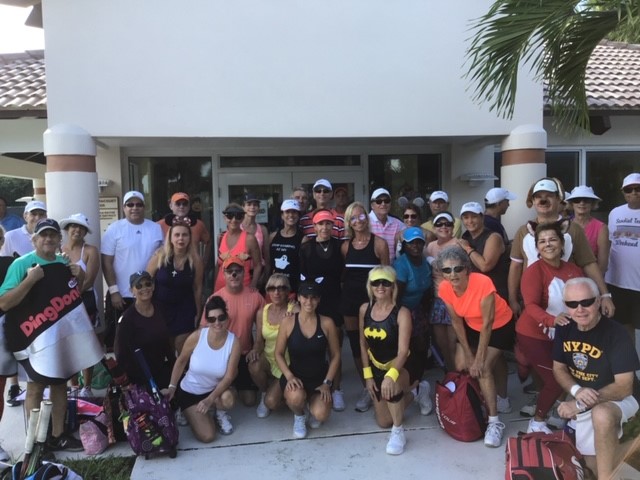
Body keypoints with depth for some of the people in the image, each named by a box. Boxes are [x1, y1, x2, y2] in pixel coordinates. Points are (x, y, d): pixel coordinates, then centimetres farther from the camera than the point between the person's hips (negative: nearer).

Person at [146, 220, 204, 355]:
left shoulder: (195, 260, -10)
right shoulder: (159, 256, -13)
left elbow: (197, 288, -2)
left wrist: (198, 313, 3)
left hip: (184, 310, 0)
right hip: (160, 308, 0)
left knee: (183, 351, 7)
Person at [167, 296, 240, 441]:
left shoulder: (233, 342, -21)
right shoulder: (196, 336, -21)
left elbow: (228, 377, -20)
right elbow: (181, 362, -4)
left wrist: (209, 400, -29)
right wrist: (172, 387, -7)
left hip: (216, 390, 1)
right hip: (189, 392, -1)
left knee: (228, 399, -35)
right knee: (207, 436, -12)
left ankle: (220, 412, 5)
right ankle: (189, 412, 21)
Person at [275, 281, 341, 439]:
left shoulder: (327, 323, -7)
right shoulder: (288, 322, -8)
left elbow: (335, 356, -1)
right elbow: (279, 354, -2)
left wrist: (327, 383, -8)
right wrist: (289, 376, -15)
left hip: (319, 378, 1)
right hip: (296, 376, 0)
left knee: (320, 415, -22)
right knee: (296, 397, -34)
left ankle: (313, 404, 18)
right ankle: (299, 416, 6)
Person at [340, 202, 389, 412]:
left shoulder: (379, 243, -4)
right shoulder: (346, 246, 7)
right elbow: (343, 274, 12)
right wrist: (344, 294, 6)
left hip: (371, 298, -4)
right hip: (350, 298, 4)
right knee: (355, 344, 11)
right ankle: (366, 388, 26)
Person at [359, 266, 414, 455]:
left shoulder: (402, 313, -23)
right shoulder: (365, 309, -8)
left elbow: (403, 351, -29)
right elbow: (363, 344, 1)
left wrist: (391, 375, -44)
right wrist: (367, 375, -2)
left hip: (398, 365, -5)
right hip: (376, 367, 5)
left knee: (393, 383, -41)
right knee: (383, 422, 12)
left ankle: (398, 431, -16)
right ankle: (406, 395, 42)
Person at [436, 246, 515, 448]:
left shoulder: (483, 283, -36)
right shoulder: (445, 289, -20)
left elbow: (487, 324, -28)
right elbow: (457, 322, -8)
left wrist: (479, 359, -24)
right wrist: (468, 354, -7)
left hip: (499, 326, -5)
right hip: (472, 326, 5)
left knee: (483, 369, -17)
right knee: (461, 367, -2)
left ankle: (494, 422, -5)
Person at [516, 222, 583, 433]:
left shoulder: (574, 270, 0)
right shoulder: (534, 271, -18)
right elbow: (531, 305, -29)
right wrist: (551, 320, -46)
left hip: (561, 335, 6)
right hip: (533, 335, -6)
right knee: (555, 379, -8)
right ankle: (536, 422, 14)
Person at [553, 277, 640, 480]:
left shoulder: (615, 333, -23)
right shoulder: (564, 328, -7)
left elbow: (624, 387, -23)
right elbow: (559, 368, 2)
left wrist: (580, 404, -27)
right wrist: (577, 391, -20)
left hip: (620, 398, -5)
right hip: (583, 398, 5)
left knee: (602, 415, -39)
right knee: (594, 462, 2)